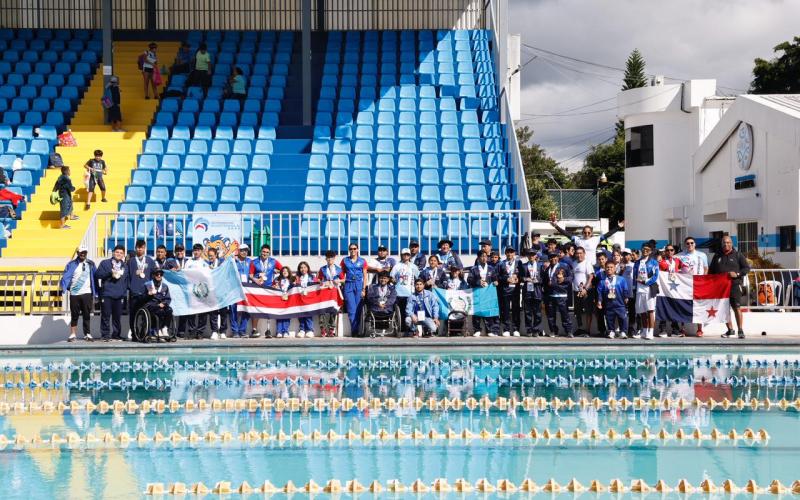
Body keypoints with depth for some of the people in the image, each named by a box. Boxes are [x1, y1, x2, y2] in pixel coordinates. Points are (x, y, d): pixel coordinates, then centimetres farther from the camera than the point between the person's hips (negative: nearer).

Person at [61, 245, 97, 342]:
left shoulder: (90, 264, 9)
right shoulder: (71, 264, 2)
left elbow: (94, 278, 10)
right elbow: (66, 276, -7)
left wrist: (95, 293, 6)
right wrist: (64, 288, -22)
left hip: (87, 293, 1)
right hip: (74, 293, -1)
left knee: (87, 315, 2)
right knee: (74, 315, 4)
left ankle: (87, 334, 8)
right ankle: (73, 334, 11)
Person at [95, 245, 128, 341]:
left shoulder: (124, 266, 17)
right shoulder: (105, 263, 8)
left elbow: (127, 280, 18)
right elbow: (98, 274, -2)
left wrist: (124, 292, 7)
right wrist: (110, 273, -12)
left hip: (119, 296, 3)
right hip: (107, 294, -3)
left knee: (117, 316, 3)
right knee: (106, 315, -5)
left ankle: (116, 335, 11)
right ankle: (105, 335, -1)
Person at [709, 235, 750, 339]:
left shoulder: (737, 255, 5)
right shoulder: (717, 256, 15)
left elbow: (747, 268, 3)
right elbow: (711, 271, 22)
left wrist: (737, 274, -13)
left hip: (735, 285, -4)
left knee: (737, 308, -12)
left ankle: (740, 330, -9)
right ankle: (730, 330, 17)